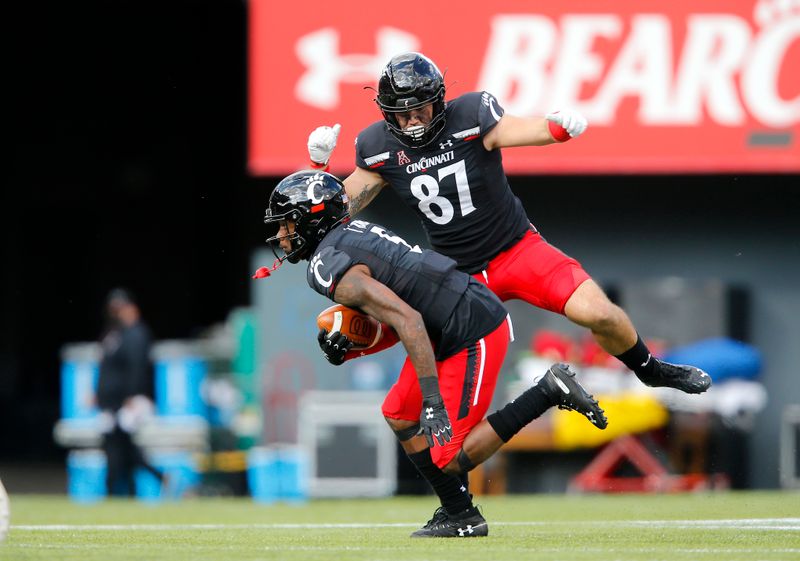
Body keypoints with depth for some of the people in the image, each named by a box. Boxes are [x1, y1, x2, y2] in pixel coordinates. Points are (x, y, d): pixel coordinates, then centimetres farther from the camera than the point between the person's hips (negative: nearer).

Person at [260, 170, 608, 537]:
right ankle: (460, 517, 19)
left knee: (451, 460, -7)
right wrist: (349, 349, 7)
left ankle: (549, 392, -7)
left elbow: (407, 319, -25)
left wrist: (433, 400, -28)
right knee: (399, 414, 16)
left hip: (472, 337, -10)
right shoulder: (353, 235, 16)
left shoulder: (332, 269, -15)